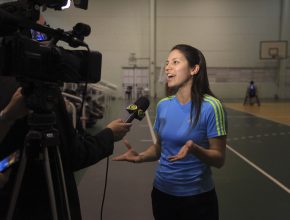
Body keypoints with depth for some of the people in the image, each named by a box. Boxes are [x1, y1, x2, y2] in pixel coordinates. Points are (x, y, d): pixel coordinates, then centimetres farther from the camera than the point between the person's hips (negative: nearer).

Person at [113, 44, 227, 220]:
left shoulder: (211, 107, -16)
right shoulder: (163, 105, -1)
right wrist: (140, 156, -8)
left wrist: (193, 148, -30)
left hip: (197, 198, -4)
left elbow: (219, 159, -13)